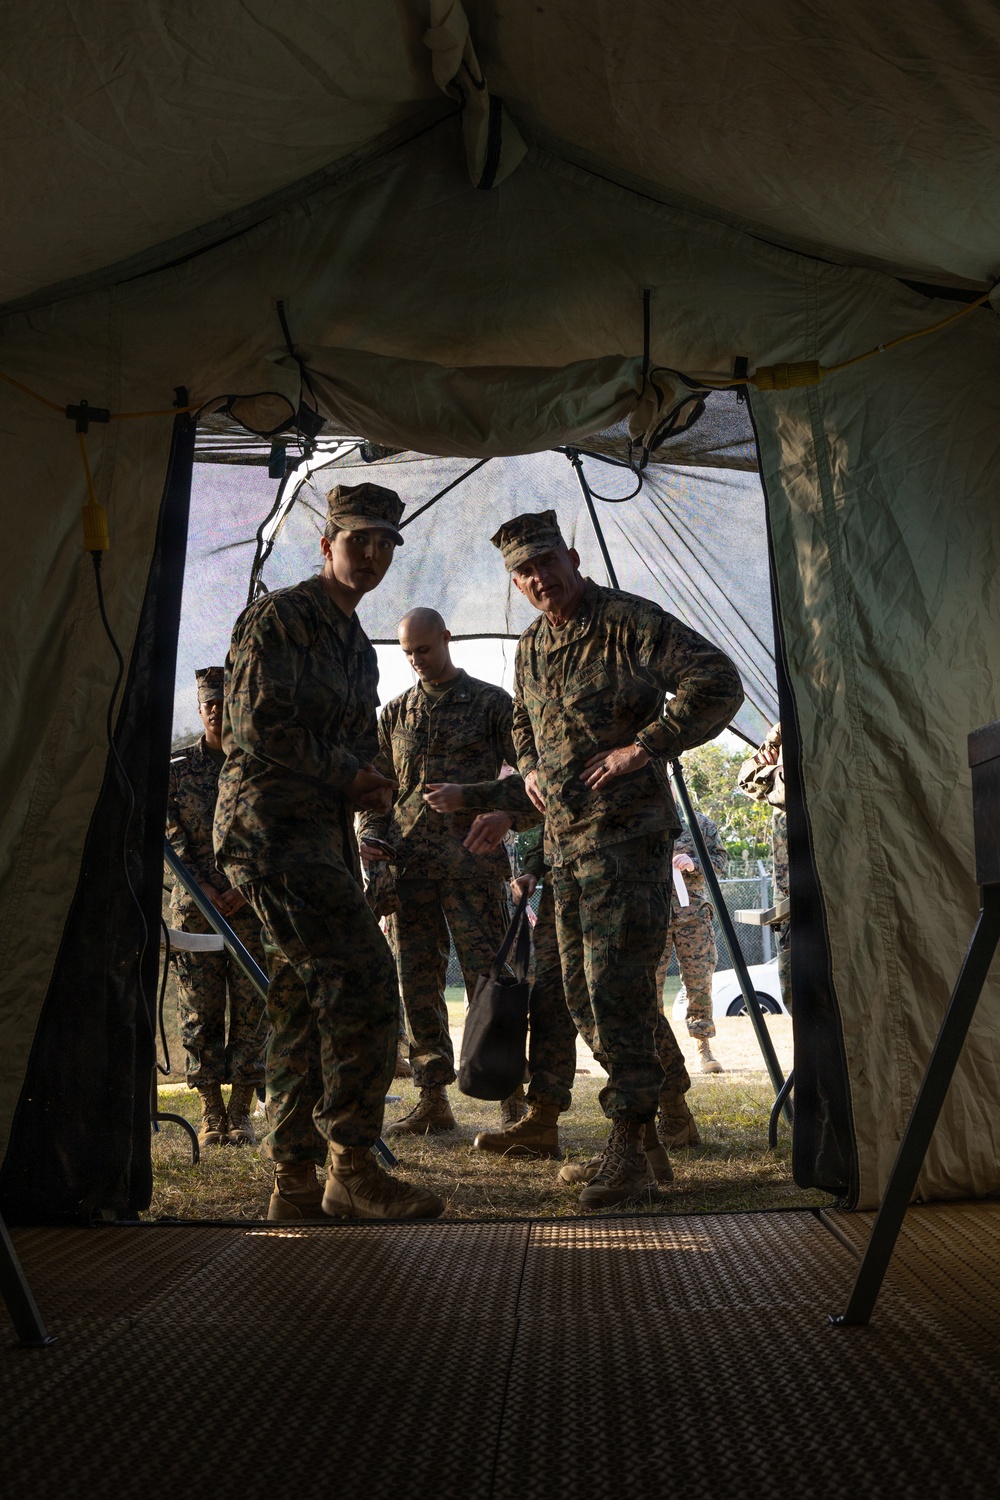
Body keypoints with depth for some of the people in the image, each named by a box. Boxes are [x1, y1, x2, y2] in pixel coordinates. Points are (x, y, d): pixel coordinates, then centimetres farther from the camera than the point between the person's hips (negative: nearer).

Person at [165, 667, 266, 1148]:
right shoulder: (177, 768, 6)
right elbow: (171, 836, 2)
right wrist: (205, 890, -9)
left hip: (252, 905, 0)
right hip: (194, 907, 0)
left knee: (252, 1009, -1)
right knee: (200, 1011, 1)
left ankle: (241, 1112, 9)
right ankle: (211, 1112, 12)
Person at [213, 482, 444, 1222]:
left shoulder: (358, 645, 23)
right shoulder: (278, 617, -4)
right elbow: (260, 723, -13)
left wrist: (366, 783, 6)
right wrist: (345, 773, -6)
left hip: (323, 829, 9)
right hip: (272, 822, -9)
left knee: (307, 999, 8)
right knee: (361, 975, -16)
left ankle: (296, 1183, 13)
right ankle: (353, 1168, -9)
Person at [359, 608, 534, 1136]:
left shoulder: (491, 702, 6)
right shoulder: (395, 713, 19)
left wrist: (507, 812, -18)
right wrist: (371, 834, 4)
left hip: (471, 860, -4)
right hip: (408, 863, 4)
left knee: (487, 977, -6)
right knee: (417, 982, 5)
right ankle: (433, 1101, 13)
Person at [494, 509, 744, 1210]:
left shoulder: (630, 621, -10)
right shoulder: (531, 647, 15)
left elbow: (718, 682, -18)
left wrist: (644, 746, -20)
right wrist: (529, 768, 14)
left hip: (626, 831, -8)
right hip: (564, 837, 9)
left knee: (616, 983, -13)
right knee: (582, 989, 12)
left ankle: (630, 1147, -6)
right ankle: (659, 1099, 27)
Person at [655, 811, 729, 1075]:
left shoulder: (701, 823, 8)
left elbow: (721, 860, 7)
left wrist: (694, 863, -10)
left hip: (692, 912, 0)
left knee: (699, 981, 0)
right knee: (649, 980, -1)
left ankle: (704, 1048, 9)